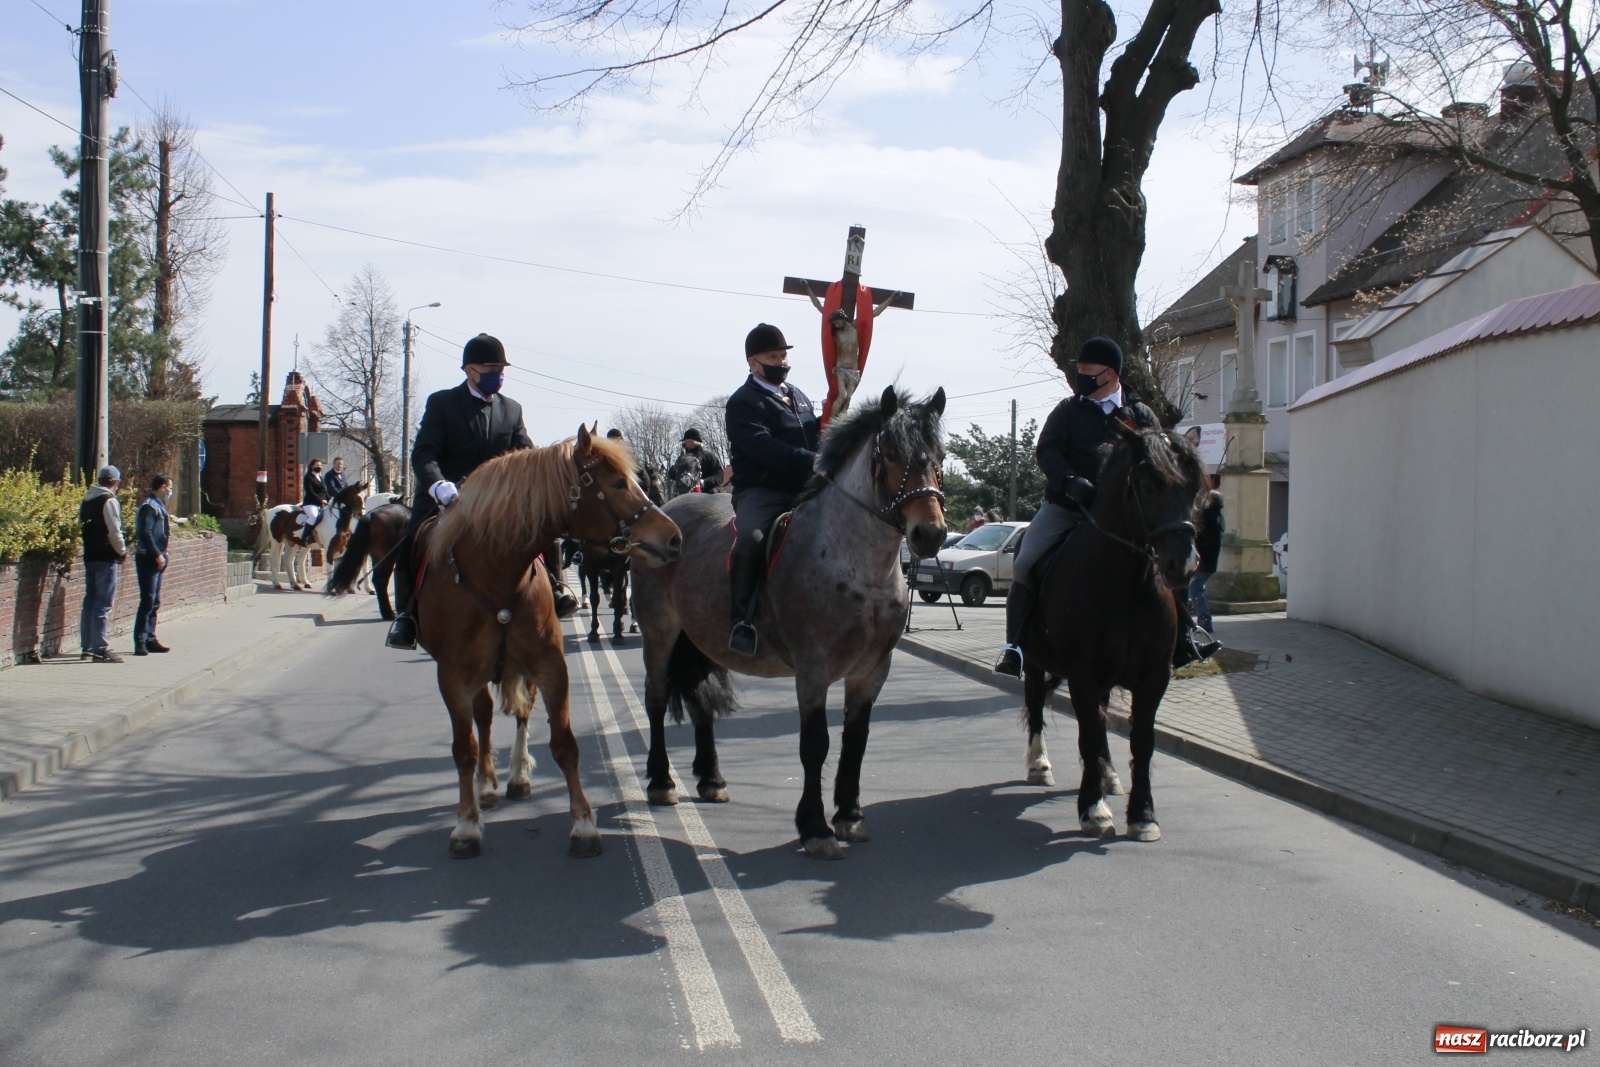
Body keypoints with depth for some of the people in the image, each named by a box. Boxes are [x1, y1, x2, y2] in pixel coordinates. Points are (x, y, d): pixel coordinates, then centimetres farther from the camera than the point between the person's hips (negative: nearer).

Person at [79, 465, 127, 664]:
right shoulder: (109, 501, -14)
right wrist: (122, 551, -2)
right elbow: (114, 531, -16)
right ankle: (100, 649, -8)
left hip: (89, 556, 8)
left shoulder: (86, 500, 12)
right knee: (103, 604, -7)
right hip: (107, 558, -8)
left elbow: (82, 525, 17)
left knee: (90, 602, 14)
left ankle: (87, 647, 18)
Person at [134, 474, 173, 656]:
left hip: (156, 559, 10)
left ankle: (150, 639, 19)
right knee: (148, 600, -10)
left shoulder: (159, 506, 18)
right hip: (148, 559, -10)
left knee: (154, 602, 13)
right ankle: (140, 641, -9)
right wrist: (158, 555, -21)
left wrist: (162, 555, 13)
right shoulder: (149, 506, -13)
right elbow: (145, 533, -21)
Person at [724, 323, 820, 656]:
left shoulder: (798, 397, 22)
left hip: (804, 490, 7)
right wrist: (810, 461, -29)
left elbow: (815, 437, 28)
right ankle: (742, 619, -24)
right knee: (751, 538, -35)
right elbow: (762, 447, -20)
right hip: (759, 491, -7)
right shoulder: (744, 402, -3)